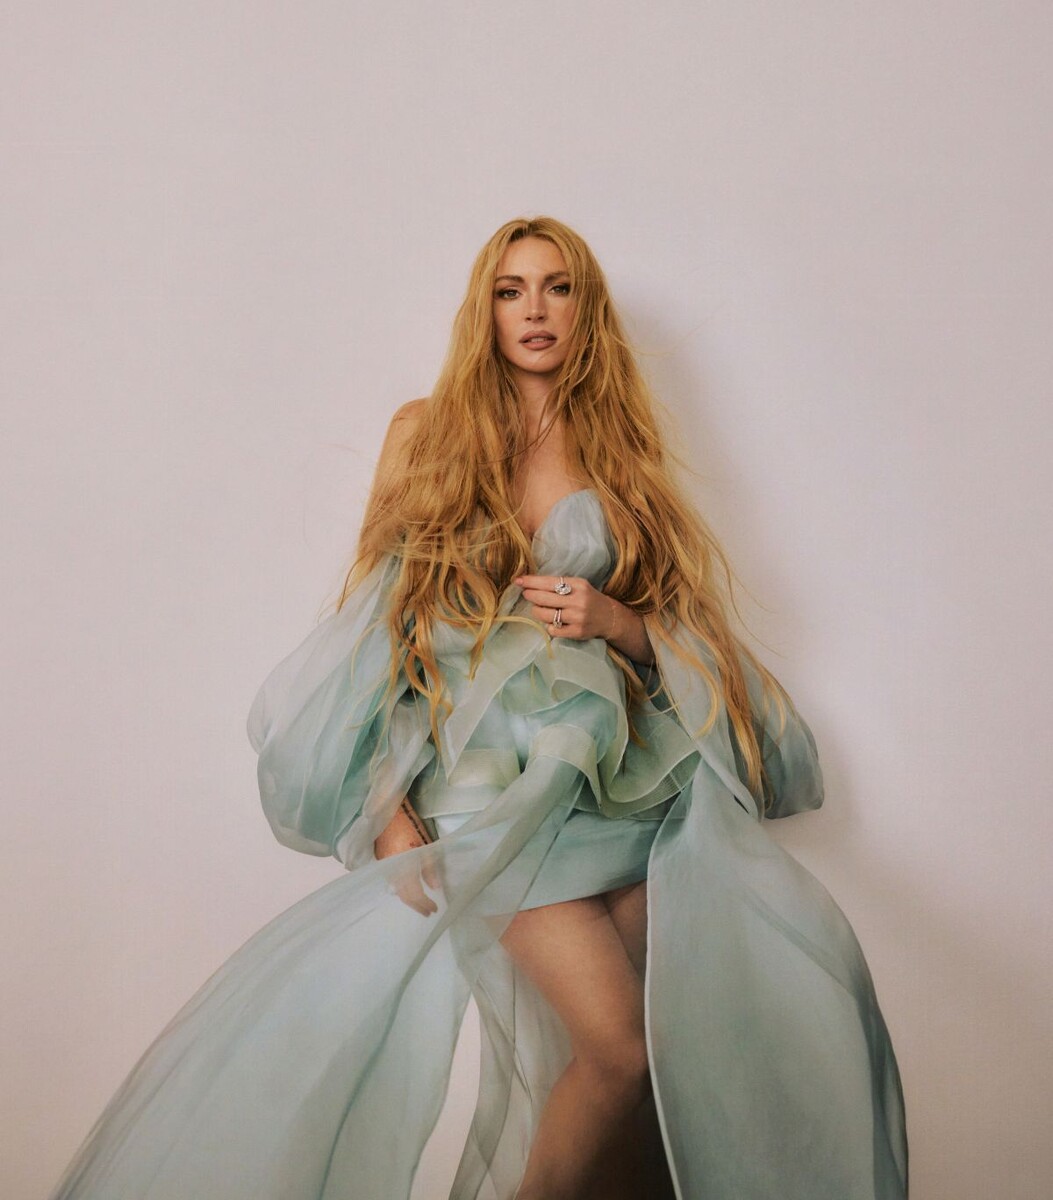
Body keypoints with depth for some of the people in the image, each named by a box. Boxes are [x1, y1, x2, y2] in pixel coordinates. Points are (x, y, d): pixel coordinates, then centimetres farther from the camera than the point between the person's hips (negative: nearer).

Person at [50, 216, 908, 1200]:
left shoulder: (620, 450, 14)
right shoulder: (427, 433, 8)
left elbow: (680, 629, 16)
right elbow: (375, 621, 3)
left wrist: (608, 617, -7)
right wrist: (386, 808, -6)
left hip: (620, 771, 3)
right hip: (492, 773, -3)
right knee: (621, 1046, -17)